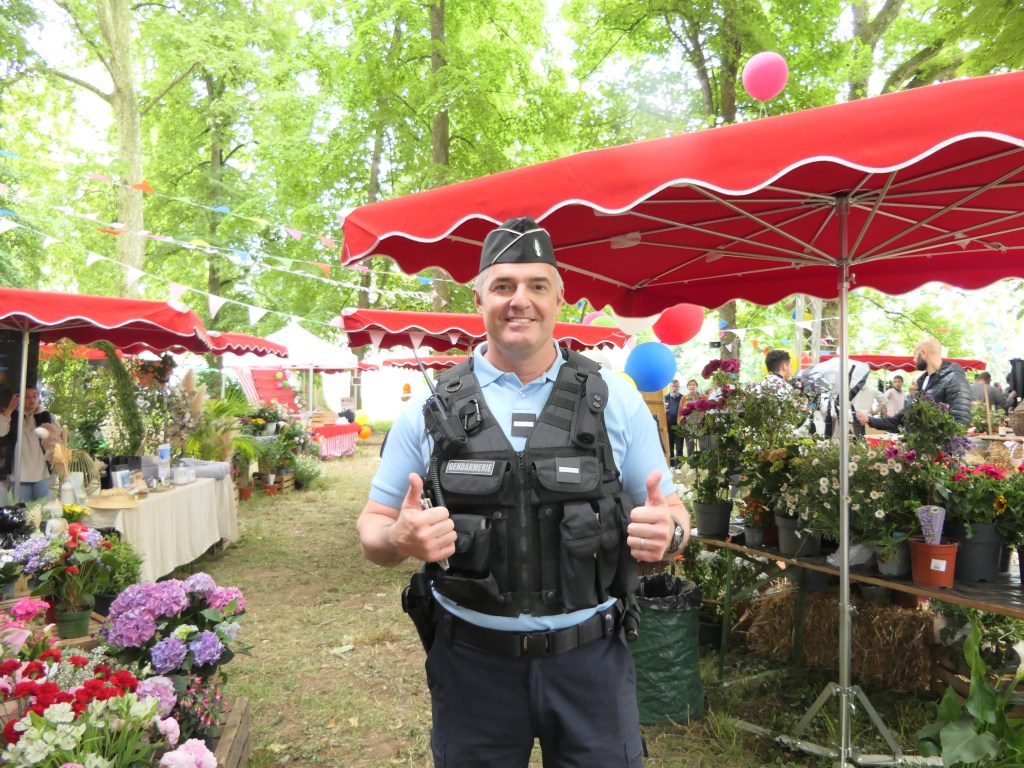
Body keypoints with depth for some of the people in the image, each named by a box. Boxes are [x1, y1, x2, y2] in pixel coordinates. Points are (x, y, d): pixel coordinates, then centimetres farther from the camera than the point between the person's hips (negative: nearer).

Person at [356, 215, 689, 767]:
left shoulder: (617, 401, -1)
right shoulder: (429, 410, -2)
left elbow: (672, 512, 5)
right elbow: (372, 527, 2)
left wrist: (667, 530, -19)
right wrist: (401, 538, -21)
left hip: (591, 658, 1)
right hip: (471, 661, 0)